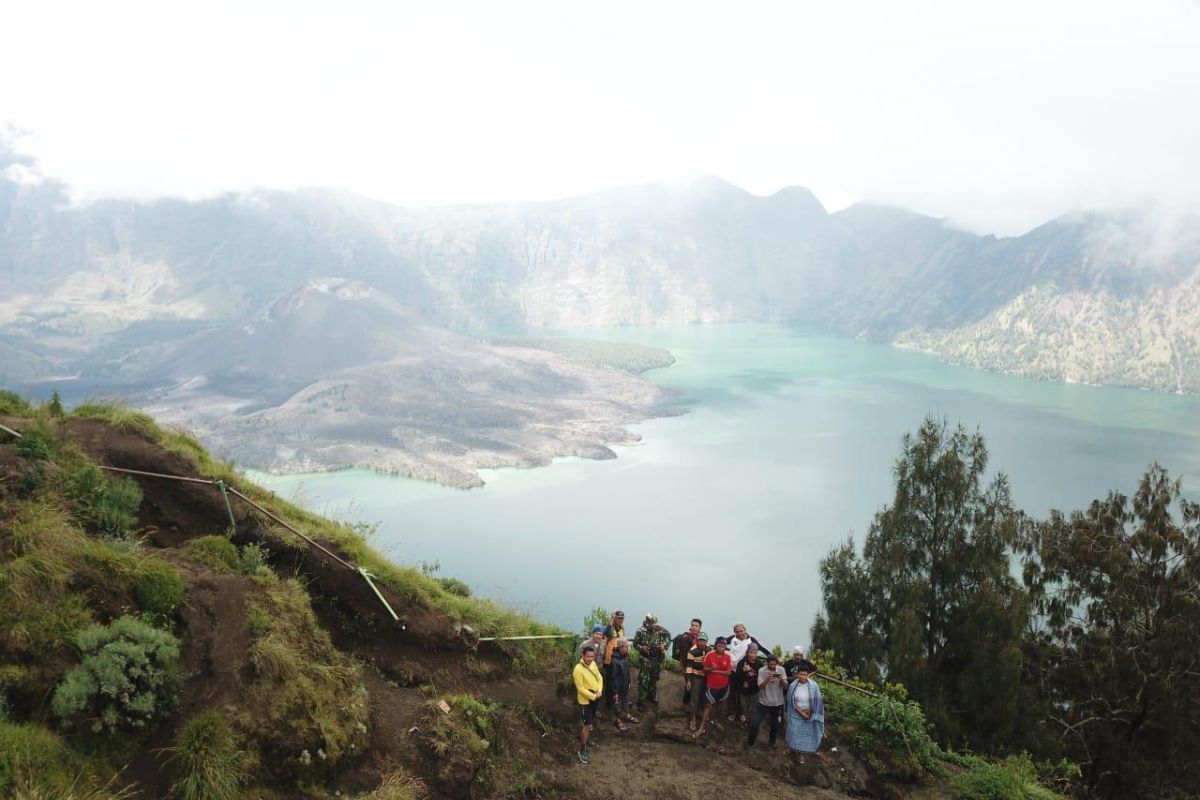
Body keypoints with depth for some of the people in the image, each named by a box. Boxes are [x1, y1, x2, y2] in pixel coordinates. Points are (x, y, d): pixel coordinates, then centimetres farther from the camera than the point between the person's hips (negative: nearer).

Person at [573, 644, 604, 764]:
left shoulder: (593, 664, -5)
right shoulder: (578, 669, -27)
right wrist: (593, 696, -19)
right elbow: (581, 689, -24)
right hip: (585, 700, -7)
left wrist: (599, 691, -11)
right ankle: (582, 751, 4)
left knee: (590, 722, 23)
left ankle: (585, 739, 44)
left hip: (595, 698, 7)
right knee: (587, 726, -7)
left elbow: (599, 678, 4)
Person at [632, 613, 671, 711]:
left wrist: (664, 644, -7)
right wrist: (641, 648, -25)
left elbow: (668, 636, 10)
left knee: (654, 679, 20)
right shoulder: (640, 631, -15)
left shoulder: (660, 629, -7)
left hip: (657, 659, 4)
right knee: (643, 681, -6)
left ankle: (652, 696, 40)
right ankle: (641, 702, 1)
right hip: (644, 660, -4)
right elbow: (635, 644, -6)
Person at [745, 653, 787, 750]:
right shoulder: (762, 671, -12)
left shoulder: (781, 670, -6)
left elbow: (785, 685, -8)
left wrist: (781, 679, -29)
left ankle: (772, 742, 38)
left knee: (775, 724, 15)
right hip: (764, 702, -2)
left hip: (777, 702, 2)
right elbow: (760, 686, -17)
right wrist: (767, 680, -35)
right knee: (755, 723, -1)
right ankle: (750, 742, 17)